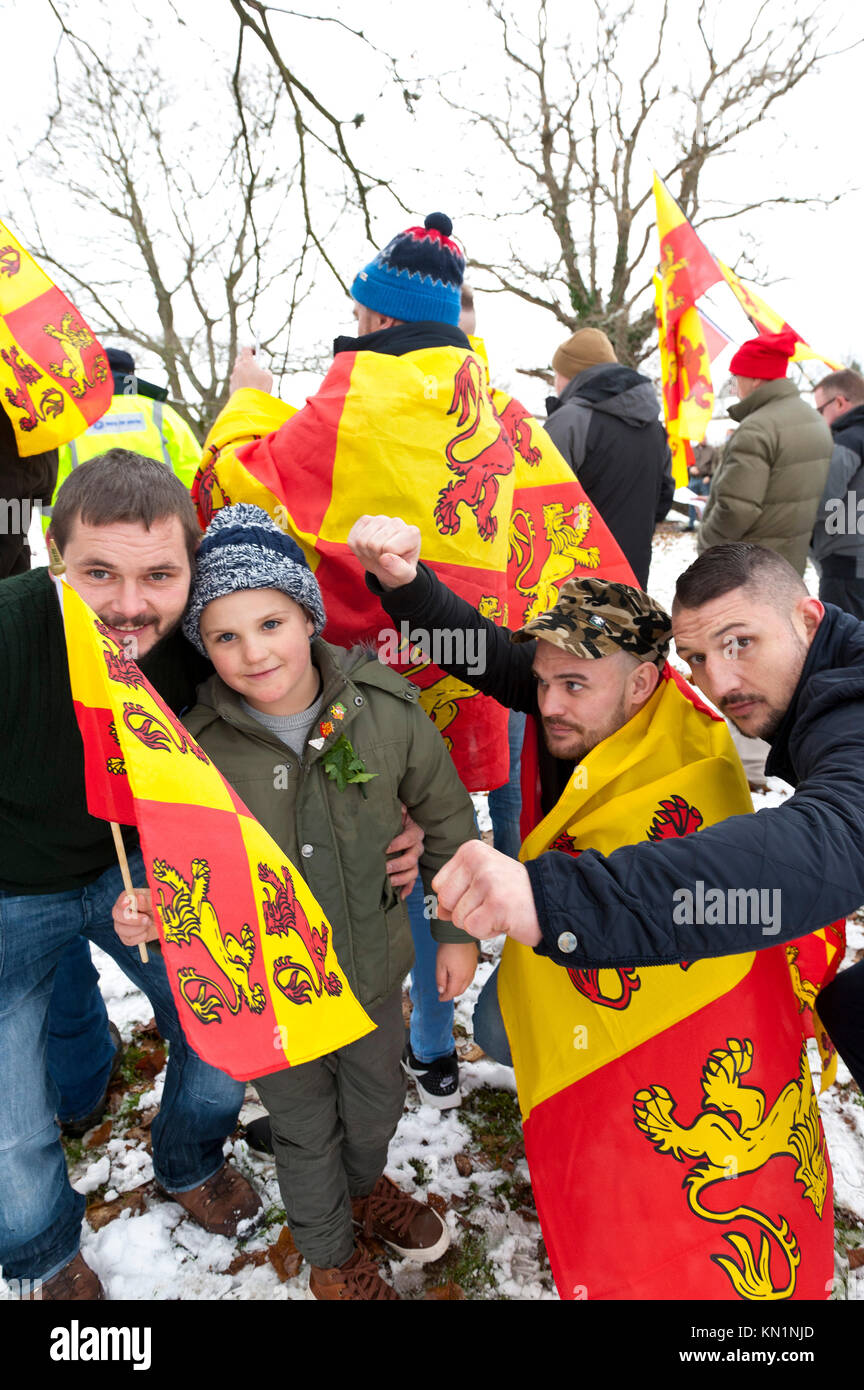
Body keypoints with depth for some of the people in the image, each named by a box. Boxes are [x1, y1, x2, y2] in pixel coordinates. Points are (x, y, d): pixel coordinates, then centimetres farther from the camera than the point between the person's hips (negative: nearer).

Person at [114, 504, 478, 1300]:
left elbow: (447, 816, -4)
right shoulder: (195, 745, -22)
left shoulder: (385, 705, -19)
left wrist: (457, 930, 1)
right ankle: (330, 1253, 55)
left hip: (374, 967, 2)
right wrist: (145, 914, -29)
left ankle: (366, 1185, 65)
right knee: (306, 1129, 22)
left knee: (379, 1105, 28)